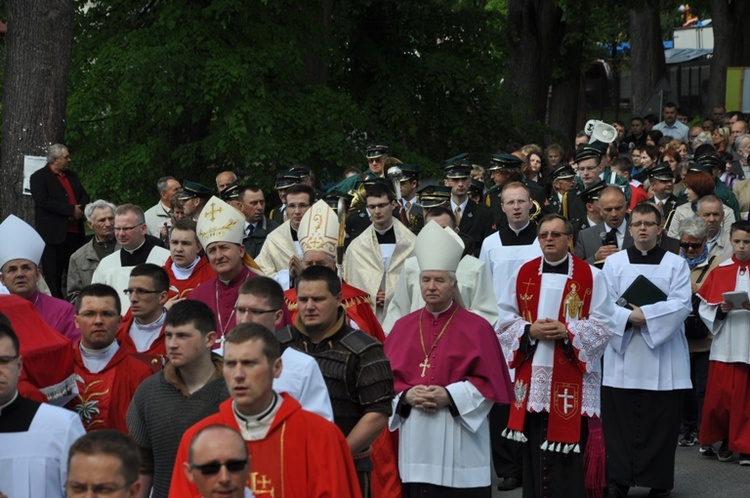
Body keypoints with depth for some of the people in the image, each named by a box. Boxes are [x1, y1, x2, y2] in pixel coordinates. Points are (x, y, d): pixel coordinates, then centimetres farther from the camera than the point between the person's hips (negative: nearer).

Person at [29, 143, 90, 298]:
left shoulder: (72, 176, 20)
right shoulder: (39, 177, -3)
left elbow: (84, 196, 19)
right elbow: (43, 201, -15)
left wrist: (80, 209, -5)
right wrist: (71, 210, -16)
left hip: (75, 232, 6)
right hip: (54, 234, -6)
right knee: (54, 276, -4)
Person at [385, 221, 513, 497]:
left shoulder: (476, 328, 1)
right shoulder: (403, 327, 11)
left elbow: (489, 382, -3)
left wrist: (450, 396, -14)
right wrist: (406, 396, -10)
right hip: (415, 442, 3)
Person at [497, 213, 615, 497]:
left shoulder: (590, 276, 0)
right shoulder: (523, 274, 8)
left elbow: (602, 324, -2)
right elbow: (506, 319, 9)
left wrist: (567, 331, -16)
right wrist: (530, 330, -10)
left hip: (571, 377, -3)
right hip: (532, 374, 3)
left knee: (568, 443, -3)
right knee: (533, 444, 5)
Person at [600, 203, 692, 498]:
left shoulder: (675, 264, 6)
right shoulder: (614, 262, 8)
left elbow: (682, 304, -6)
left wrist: (646, 314, -17)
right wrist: (628, 317, -18)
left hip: (663, 357, 0)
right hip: (623, 355, 0)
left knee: (661, 422, 1)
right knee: (620, 421, -1)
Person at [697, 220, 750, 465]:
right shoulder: (720, 271, 6)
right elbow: (705, 307, 6)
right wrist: (720, 310, -12)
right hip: (724, 344, 1)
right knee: (719, 396, 1)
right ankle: (725, 438, 22)